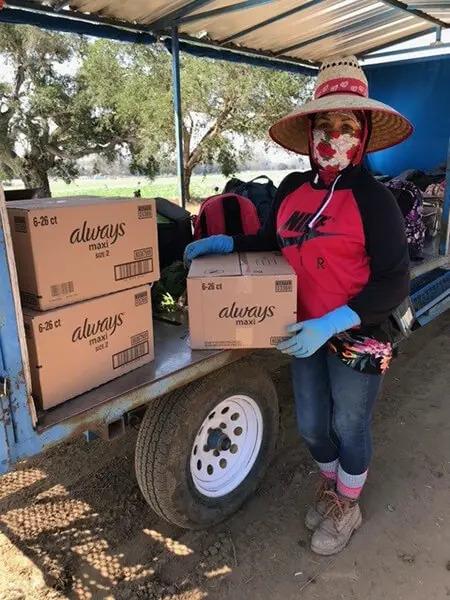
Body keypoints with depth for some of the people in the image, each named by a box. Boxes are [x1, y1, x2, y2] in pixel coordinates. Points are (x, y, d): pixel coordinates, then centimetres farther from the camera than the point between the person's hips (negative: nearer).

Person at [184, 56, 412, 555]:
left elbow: (394, 283, -18)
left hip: (357, 339, -4)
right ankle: (328, 486, 51)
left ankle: (347, 507, 43)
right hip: (306, 334, 5)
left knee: (349, 426, 14)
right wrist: (225, 243, 1)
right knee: (311, 425, 18)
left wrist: (332, 324, -28)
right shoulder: (292, 188, 0)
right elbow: (274, 241, 16)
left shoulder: (372, 198, -16)